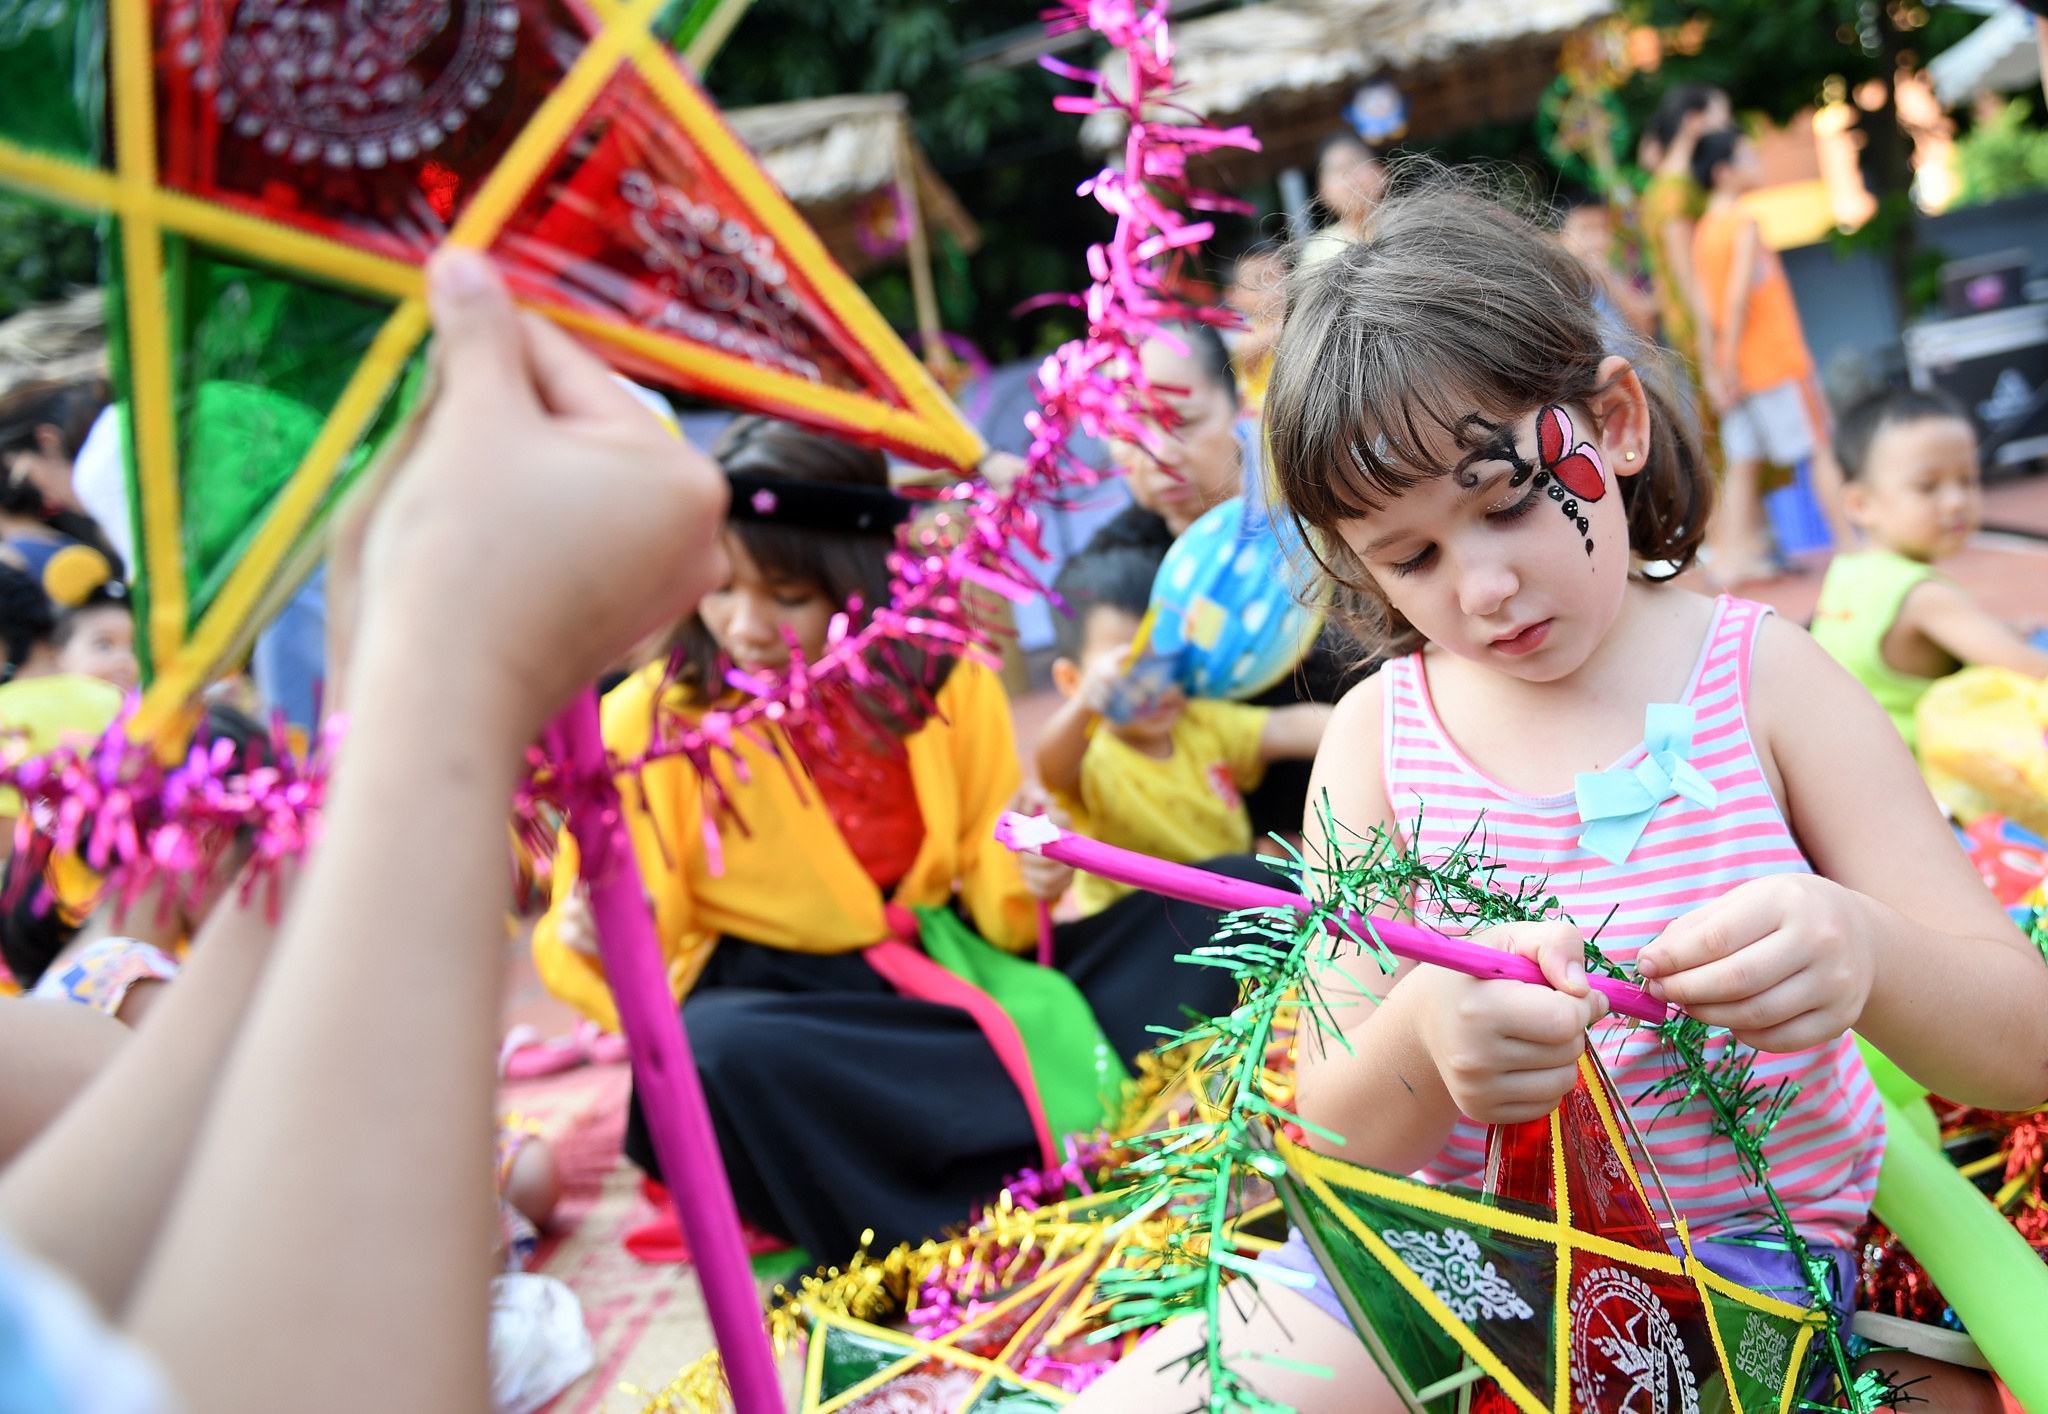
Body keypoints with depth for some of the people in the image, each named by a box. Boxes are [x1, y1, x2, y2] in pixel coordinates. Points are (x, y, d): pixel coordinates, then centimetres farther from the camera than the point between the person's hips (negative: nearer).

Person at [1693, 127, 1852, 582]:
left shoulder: (1703, 231, 10)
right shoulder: (1744, 224, -12)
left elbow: (1706, 303, 8)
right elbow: (1737, 296, -20)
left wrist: (1716, 368, 7)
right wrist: (1729, 358, -19)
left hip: (1739, 370, 7)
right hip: (1777, 362, -7)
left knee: (1744, 462, 7)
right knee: (1822, 450, 1)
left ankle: (1732, 557, 4)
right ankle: (1852, 543, 4)